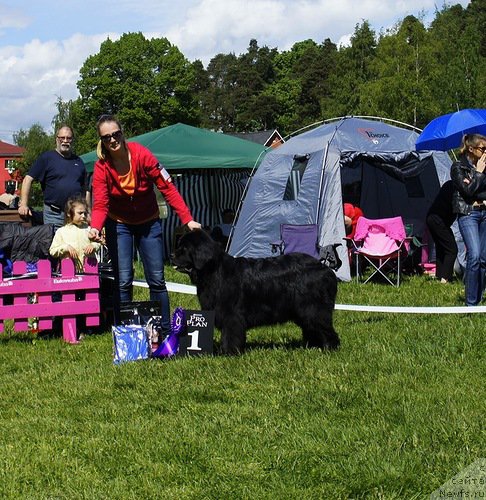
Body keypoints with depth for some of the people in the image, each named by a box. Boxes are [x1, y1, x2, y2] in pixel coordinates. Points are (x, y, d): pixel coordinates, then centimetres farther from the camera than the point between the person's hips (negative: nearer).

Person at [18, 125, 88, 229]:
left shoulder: (78, 161, 17)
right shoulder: (46, 158, 3)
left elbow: (85, 189, 21)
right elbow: (28, 179, -3)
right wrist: (23, 204, -14)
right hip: (54, 216, -4)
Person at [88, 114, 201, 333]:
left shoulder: (141, 155, -21)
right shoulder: (102, 166, -16)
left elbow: (167, 188, -19)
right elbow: (100, 204, -22)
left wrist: (188, 219, -25)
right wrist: (95, 228, -43)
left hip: (148, 222, 0)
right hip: (119, 224, 0)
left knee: (156, 279, 1)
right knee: (123, 281, -4)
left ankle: (165, 331, 9)